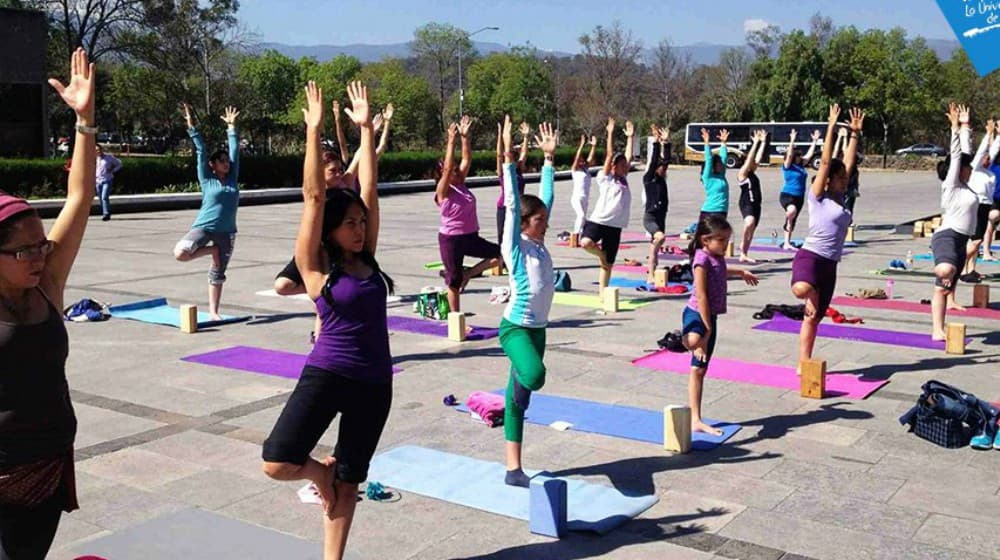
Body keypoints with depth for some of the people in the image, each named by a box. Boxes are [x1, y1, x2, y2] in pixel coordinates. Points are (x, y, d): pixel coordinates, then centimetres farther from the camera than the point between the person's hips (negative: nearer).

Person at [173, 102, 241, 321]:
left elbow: (235, 150, 12)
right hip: (203, 226, -3)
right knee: (180, 252, -25)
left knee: (218, 273, 7)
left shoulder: (233, 178, 7)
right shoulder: (206, 179, 0)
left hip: (226, 231, 3)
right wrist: (191, 127, -1)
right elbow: (200, 151, -1)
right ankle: (211, 250, 1)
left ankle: (213, 311, 15)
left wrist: (231, 127, 16)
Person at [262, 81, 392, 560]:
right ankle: (320, 472, 18)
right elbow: (313, 197, -13)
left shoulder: (366, 258, 6)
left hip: (375, 382, 4)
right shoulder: (315, 265, -6)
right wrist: (314, 131, -16)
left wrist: (366, 128, 2)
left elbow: (368, 188, 4)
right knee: (276, 462, -15)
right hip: (327, 374, -4)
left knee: (349, 480, 11)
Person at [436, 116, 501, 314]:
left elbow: (467, 159, 2)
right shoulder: (443, 191, -10)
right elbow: (447, 167, -24)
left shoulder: (461, 185, 7)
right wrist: (451, 141, -26)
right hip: (451, 239, -7)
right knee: (454, 281, 2)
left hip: (471, 237, 7)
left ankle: (468, 273, 10)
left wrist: (465, 136, -4)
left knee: (501, 254, -3)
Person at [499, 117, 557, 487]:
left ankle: (513, 469, 17)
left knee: (519, 398, 11)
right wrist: (508, 158, -21)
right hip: (515, 327, -7)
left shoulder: (539, 244, 9)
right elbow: (512, 203, -16)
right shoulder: (515, 245, -9)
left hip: (538, 328, 7)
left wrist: (549, 158, 13)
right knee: (534, 375, -35)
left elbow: (546, 197, 12)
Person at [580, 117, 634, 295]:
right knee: (585, 243, -33)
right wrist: (610, 133, -10)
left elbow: (628, 156, 16)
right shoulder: (605, 179, -1)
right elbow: (610, 155, -8)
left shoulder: (623, 179, 15)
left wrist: (630, 137, 19)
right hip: (598, 220, -5)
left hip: (615, 226, 5)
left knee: (608, 264, 9)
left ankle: (602, 293, 18)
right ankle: (601, 254, -2)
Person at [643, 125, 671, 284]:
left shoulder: (662, 179, 11)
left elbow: (666, 159, 6)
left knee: (655, 248, 9)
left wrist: (666, 142, 2)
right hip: (650, 216, -7)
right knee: (661, 236, -31)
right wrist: (656, 142, -14)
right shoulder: (648, 178, -5)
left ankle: (651, 276, 15)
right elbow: (653, 160, -13)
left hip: (661, 217, 7)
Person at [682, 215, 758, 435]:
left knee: (699, 369, 10)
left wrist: (741, 272, 55)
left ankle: (695, 420, 14)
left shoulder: (717, 258, 12)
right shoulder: (702, 259, -15)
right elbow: (701, 296, -20)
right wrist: (706, 328, -22)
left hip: (710, 317, 9)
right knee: (694, 341, -50)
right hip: (696, 315, -9)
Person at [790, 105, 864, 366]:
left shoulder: (839, 199, 15)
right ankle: (811, 295, -8)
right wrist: (831, 127, -7)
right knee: (802, 289, -42)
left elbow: (849, 162, 15)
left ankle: (803, 364, 17)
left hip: (830, 264, 7)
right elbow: (825, 162, -7)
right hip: (810, 256, -7)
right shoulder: (817, 197, -2)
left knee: (814, 318, 10)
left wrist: (855, 132, 14)